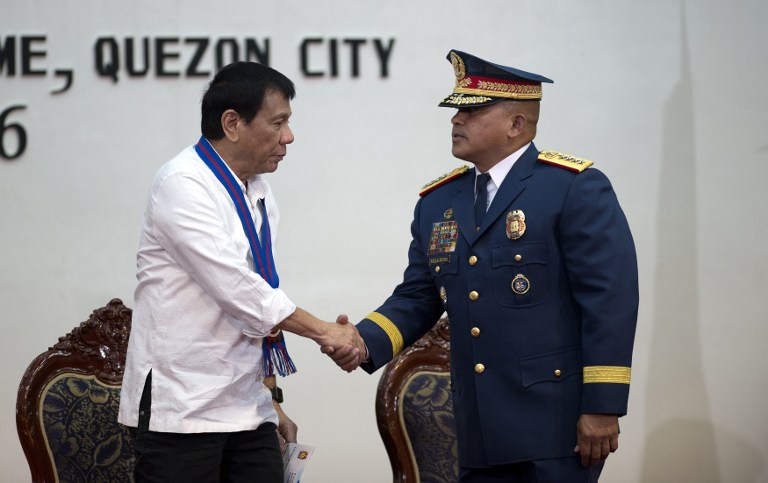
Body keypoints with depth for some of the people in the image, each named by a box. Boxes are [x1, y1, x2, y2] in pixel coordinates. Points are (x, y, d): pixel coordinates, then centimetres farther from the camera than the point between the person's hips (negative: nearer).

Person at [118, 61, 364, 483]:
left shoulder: (260, 196, 12)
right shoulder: (183, 185, -11)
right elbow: (234, 288, -19)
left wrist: (271, 399, 18)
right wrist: (323, 332, -15)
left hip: (248, 411, 7)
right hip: (182, 411, -7)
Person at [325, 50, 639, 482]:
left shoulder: (574, 187, -7)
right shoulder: (438, 202, 14)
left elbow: (610, 300, -11)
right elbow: (417, 299, 17)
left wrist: (602, 408, -16)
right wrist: (366, 343, -4)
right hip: (481, 431, 6)